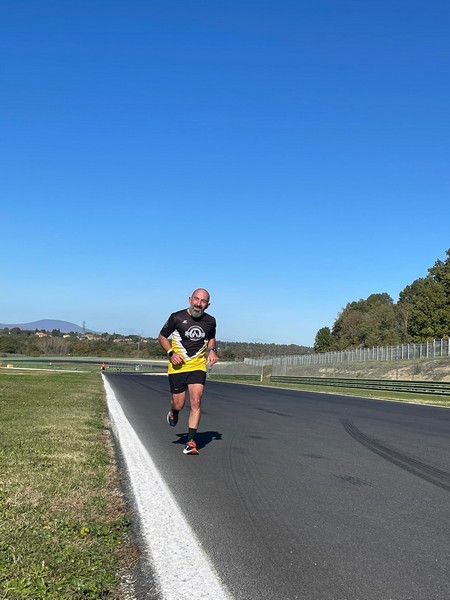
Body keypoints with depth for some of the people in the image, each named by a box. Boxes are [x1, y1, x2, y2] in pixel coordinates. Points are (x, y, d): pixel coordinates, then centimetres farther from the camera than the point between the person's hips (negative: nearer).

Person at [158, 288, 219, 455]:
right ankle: (173, 413, 41)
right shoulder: (177, 317, -9)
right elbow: (162, 336, 4)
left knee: (196, 402, -12)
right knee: (179, 405, 2)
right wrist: (171, 353, -12)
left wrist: (212, 351, 0)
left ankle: (191, 442, -5)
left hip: (198, 366, 2)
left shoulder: (210, 321, 0)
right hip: (178, 366, -1)